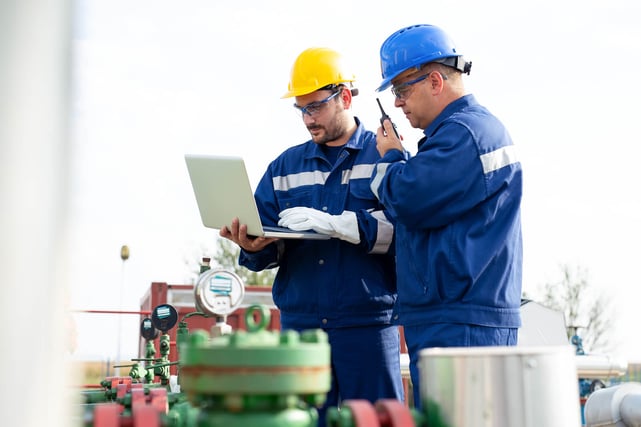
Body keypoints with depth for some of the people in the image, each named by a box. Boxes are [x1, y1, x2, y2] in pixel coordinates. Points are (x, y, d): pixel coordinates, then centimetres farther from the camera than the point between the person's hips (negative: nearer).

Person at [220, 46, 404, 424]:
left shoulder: (385, 156, 2)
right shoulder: (285, 166, 15)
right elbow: (268, 248, 8)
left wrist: (332, 223, -23)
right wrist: (254, 246, -15)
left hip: (368, 324, -3)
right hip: (299, 323, 4)